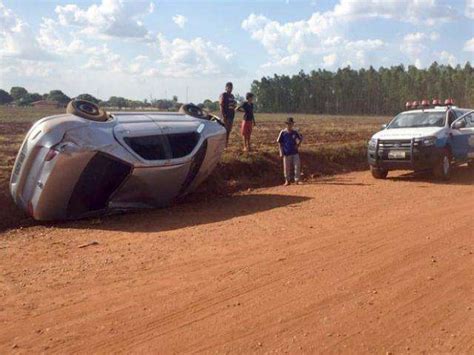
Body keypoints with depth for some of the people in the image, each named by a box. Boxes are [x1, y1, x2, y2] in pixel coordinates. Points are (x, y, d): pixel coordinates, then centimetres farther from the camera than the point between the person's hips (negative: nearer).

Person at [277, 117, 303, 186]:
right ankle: (287, 180, 19)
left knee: (297, 166, -1)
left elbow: (301, 138, 17)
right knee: (286, 167, 5)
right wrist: (281, 152, -6)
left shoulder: (295, 132, 2)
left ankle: (297, 180, 10)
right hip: (286, 153, -2)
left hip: (295, 152, 2)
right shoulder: (283, 132, -5)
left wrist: (298, 145, 0)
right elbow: (279, 142, -1)